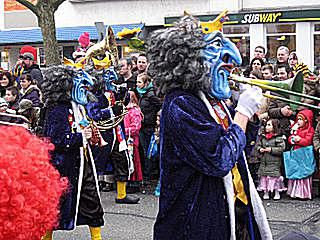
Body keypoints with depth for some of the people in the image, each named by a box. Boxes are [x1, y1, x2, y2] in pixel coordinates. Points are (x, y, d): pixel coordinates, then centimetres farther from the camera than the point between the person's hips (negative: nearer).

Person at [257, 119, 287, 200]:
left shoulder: (278, 137, -7)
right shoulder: (263, 137, 10)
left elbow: (282, 148, -12)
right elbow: (258, 145, 18)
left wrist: (271, 150, -17)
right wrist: (260, 149, -3)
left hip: (274, 161, -5)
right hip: (264, 161, 5)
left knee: (275, 176, -2)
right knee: (264, 176, 7)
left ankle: (277, 193, 11)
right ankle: (266, 193, 17)